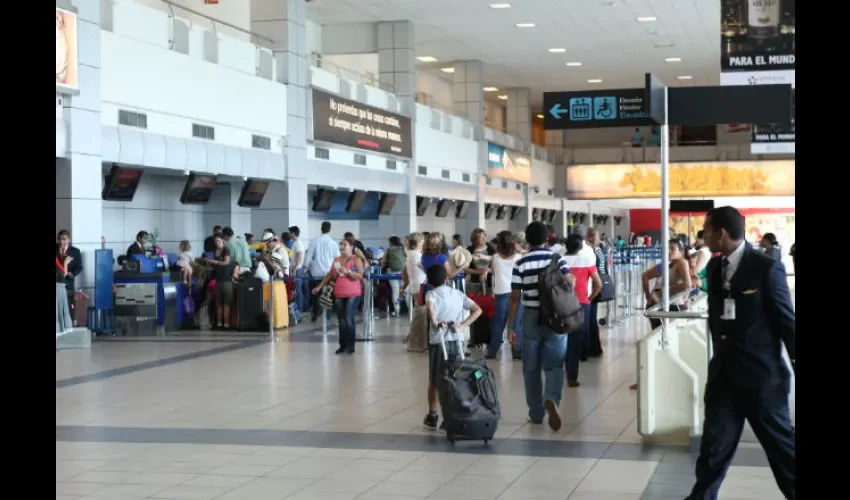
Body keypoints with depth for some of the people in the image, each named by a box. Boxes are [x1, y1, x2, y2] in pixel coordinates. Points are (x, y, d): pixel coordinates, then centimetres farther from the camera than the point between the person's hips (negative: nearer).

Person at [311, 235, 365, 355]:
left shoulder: (356, 259, -3)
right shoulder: (337, 260, 13)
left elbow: (360, 276, -12)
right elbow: (330, 275, 16)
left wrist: (347, 271, -23)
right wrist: (319, 286, 13)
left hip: (353, 294, -5)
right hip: (338, 294, 5)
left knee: (349, 319, -10)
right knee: (341, 320, 7)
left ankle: (351, 345, -2)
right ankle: (343, 345, 13)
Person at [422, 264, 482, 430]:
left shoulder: (431, 294, 2)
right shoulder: (458, 294, 13)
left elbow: (430, 305, -23)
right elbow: (477, 310, 5)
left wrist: (434, 322, -23)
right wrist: (462, 325, -2)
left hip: (438, 341, -3)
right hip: (457, 340, 3)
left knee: (434, 381, 11)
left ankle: (432, 417, 20)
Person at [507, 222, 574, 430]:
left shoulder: (520, 264, -4)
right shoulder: (557, 259, -1)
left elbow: (515, 298, -5)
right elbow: (570, 282, -12)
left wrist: (510, 327, 0)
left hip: (531, 318, 0)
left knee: (531, 369, 10)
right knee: (554, 365, 4)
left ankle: (536, 414, 15)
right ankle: (551, 399, -24)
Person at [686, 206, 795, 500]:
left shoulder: (767, 268, -14)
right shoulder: (715, 266, 6)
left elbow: (787, 321, -10)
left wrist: (794, 364, -7)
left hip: (761, 376, -6)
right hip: (724, 373, 6)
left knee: (782, 446, 7)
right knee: (714, 446, 11)